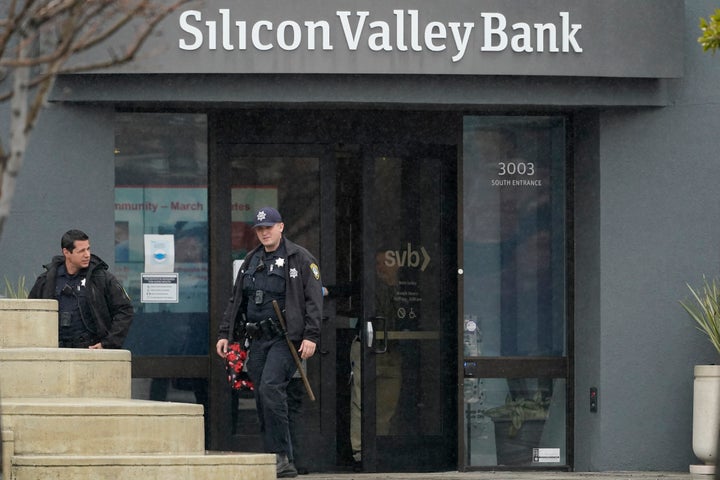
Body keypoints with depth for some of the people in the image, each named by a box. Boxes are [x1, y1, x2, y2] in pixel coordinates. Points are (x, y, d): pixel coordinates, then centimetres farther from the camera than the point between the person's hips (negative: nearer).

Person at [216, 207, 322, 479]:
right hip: (258, 340, 7)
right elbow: (236, 301, 22)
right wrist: (225, 334, 14)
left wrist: (311, 336, -16)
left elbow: (314, 300, -7)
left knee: (270, 387, -22)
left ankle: (282, 456, -20)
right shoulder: (251, 261, 18)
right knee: (263, 402, 3)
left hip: (286, 337, -7)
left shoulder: (300, 259, -1)